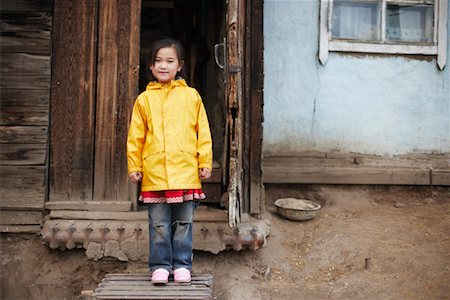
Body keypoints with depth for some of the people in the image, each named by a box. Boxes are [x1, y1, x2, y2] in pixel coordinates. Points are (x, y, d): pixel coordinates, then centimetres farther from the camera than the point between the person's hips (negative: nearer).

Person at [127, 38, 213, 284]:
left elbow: (203, 132, 7)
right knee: (159, 224, 6)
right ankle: (160, 266, 18)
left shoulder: (191, 96, 6)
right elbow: (135, 136, 9)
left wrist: (205, 162, 3)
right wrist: (134, 166, 6)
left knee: (183, 223, 8)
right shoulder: (144, 99, 7)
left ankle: (182, 264, 20)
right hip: (154, 172, 0)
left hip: (186, 171, 0)